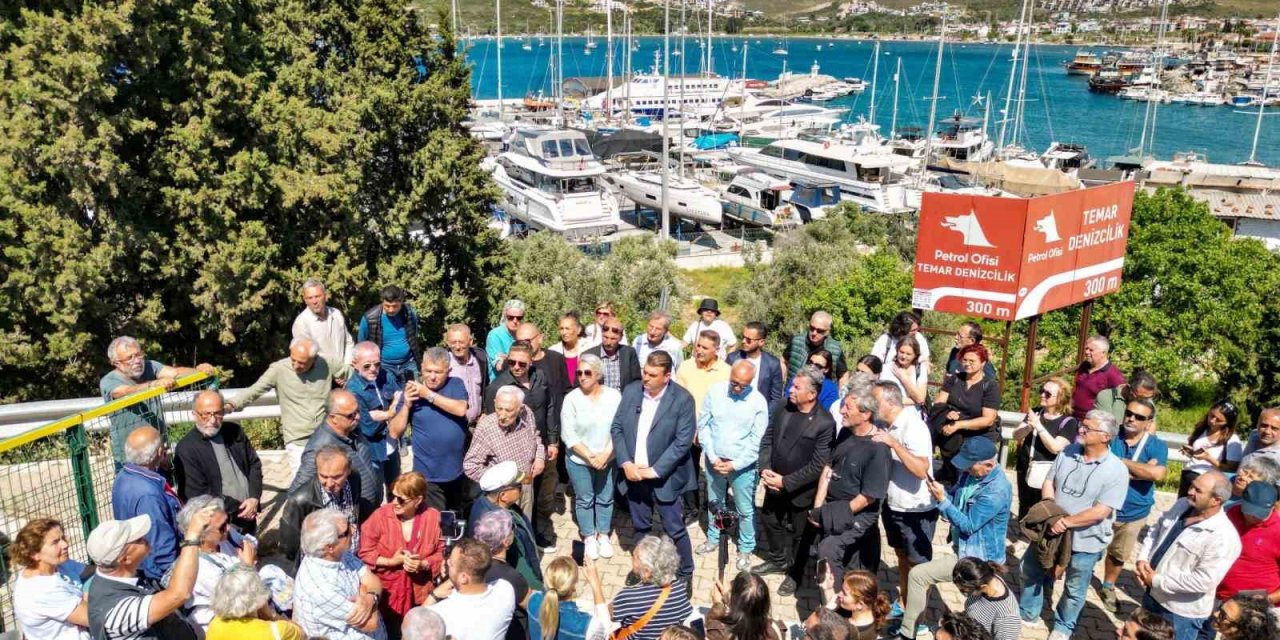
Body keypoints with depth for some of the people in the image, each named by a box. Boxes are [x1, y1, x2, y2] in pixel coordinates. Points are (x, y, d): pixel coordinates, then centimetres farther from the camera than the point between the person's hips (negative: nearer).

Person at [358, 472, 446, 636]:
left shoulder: (433, 517, -8)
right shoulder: (380, 515, -12)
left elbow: (442, 553, -2)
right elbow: (364, 553, -8)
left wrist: (423, 565, -19)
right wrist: (391, 561, -19)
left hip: (420, 594, 1)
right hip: (386, 592, -1)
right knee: (390, 633, 10)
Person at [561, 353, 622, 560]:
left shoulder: (614, 396, -9)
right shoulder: (572, 398, -11)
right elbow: (568, 435, -11)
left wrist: (606, 454, -16)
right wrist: (589, 456, -16)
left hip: (608, 459, 1)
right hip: (579, 460, -1)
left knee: (605, 499, 15)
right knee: (584, 500, 13)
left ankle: (603, 535, 34)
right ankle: (589, 538, 31)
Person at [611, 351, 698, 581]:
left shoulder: (682, 399, -15)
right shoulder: (631, 391, -2)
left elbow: (683, 442, -16)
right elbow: (616, 428, 2)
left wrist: (654, 471, -17)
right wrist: (626, 463, -9)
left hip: (664, 477, -4)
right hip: (633, 474, 4)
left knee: (675, 530, 7)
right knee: (640, 527, 19)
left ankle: (685, 575, 26)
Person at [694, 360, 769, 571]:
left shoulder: (758, 401, -14)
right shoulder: (715, 391, -8)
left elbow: (757, 441, -10)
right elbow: (703, 425, -3)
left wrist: (735, 465, -13)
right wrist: (713, 457, -8)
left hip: (743, 465, -2)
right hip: (714, 461, 3)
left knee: (745, 510, 8)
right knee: (715, 503, 20)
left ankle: (746, 549, 27)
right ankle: (714, 539, 40)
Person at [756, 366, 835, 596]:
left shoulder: (825, 423, -24)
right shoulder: (783, 408, -8)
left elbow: (817, 466, -22)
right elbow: (767, 440, 1)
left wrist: (786, 482, -21)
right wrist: (765, 469, -12)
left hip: (800, 490, -5)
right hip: (774, 484, 5)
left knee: (798, 534, 16)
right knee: (772, 523, 25)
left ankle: (795, 574, 40)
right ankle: (778, 560, 51)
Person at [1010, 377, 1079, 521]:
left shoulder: (1068, 422, -9)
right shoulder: (1035, 412, 7)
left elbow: (1055, 447, -19)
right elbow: (1016, 436, 3)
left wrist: (1038, 426, -24)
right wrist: (1028, 427, -18)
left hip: (1047, 476, -5)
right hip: (1026, 471, 5)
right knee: (1023, 513, 15)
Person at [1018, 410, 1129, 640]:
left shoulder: (1116, 470, -20)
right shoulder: (1068, 452, -5)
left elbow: (1101, 511, -23)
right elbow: (1048, 483, -1)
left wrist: (1067, 522, -24)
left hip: (1084, 541, -4)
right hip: (1051, 531, 4)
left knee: (1074, 590, 16)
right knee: (1031, 573, 18)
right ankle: (1028, 615, 39)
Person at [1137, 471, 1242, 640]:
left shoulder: (1223, 537, -27)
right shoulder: (1182, 505, -4)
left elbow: (1203, 581, -29)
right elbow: (1154, 531, 8)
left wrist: (1157, 581, -22)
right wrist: (1142, 559, -8)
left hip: (1181, 612, -7)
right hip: (1153, 594, 7)